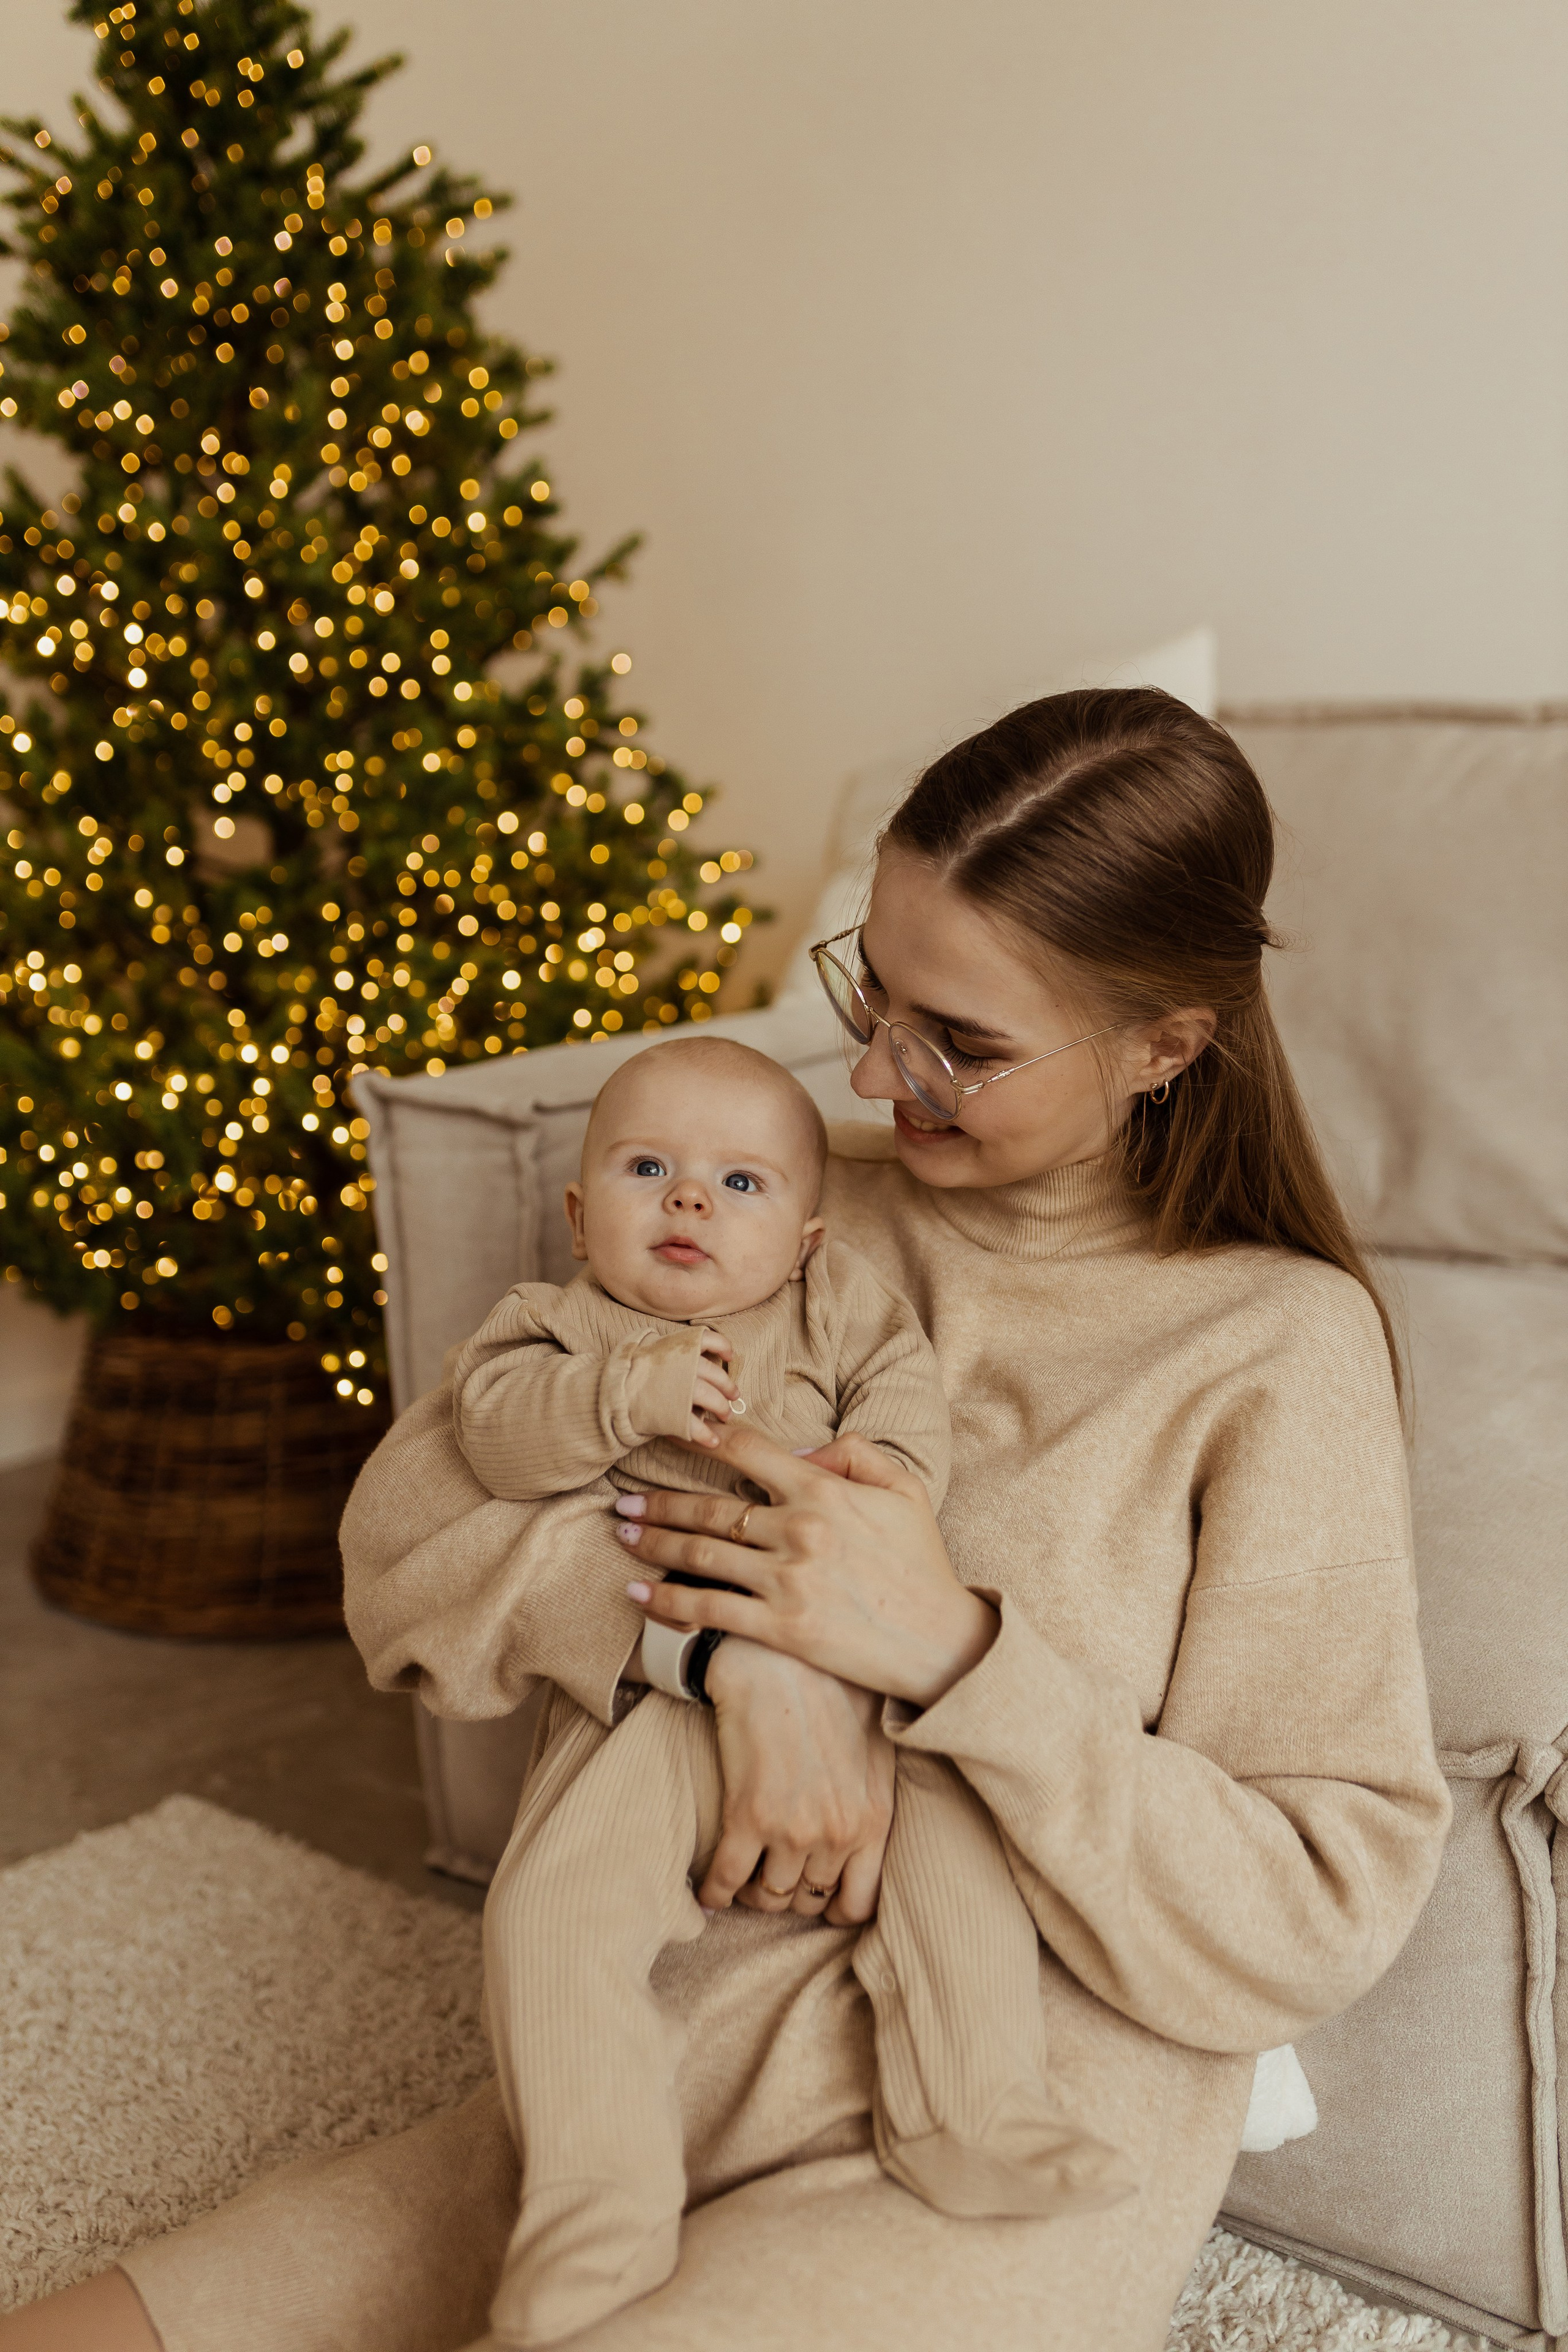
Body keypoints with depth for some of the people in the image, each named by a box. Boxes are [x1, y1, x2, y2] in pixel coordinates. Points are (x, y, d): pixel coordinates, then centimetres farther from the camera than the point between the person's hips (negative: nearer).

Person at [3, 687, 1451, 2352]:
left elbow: (1315, 1924, -9)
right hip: (673, 2062, 5)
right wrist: (737, 1648, -17)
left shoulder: (1281, 1347, -7)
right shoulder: (805, 1213, 6)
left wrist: (951, 1652, -21)